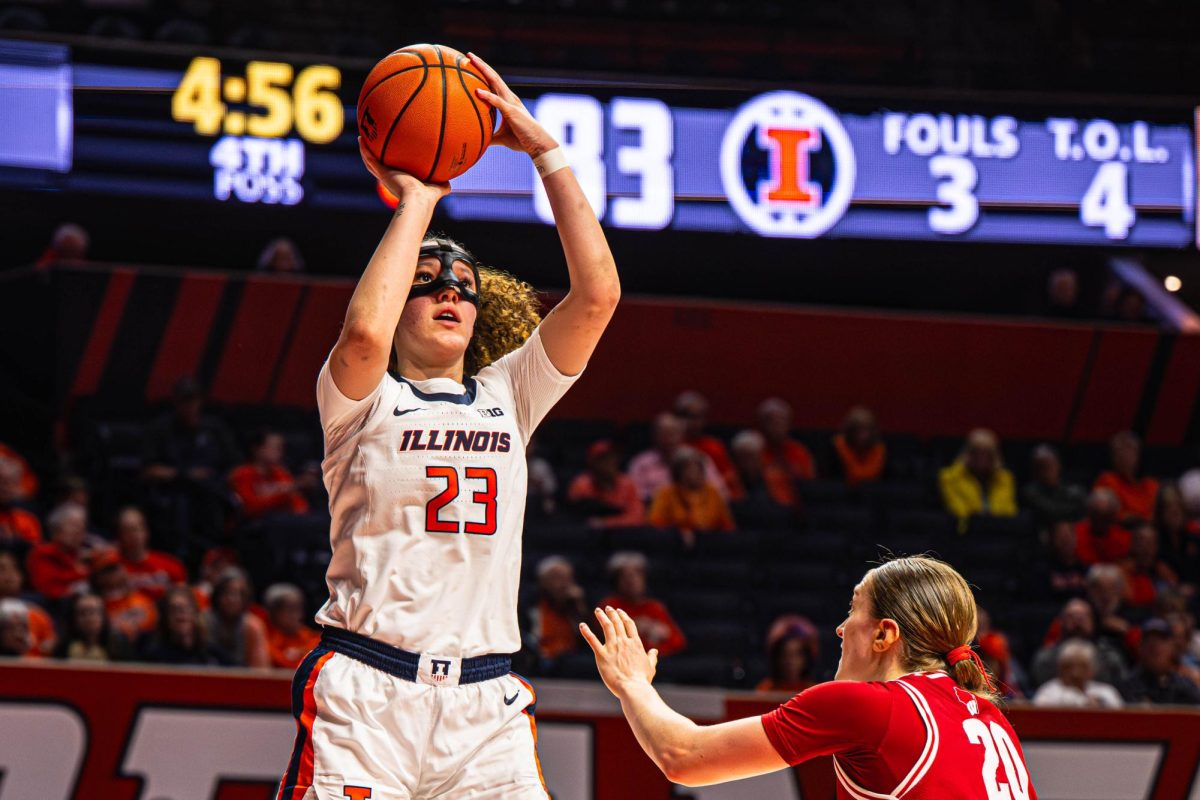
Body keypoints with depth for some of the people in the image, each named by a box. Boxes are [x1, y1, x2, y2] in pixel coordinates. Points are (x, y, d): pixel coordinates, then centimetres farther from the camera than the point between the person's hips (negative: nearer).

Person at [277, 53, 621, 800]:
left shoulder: (509, 396, 16)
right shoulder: (363, 400, 5)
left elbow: (598, 293, 6)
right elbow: (364, 333, -19)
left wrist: (545, 149, 5)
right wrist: (416, 201, -5)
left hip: (483, 707, 4)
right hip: (366, 694, -4)